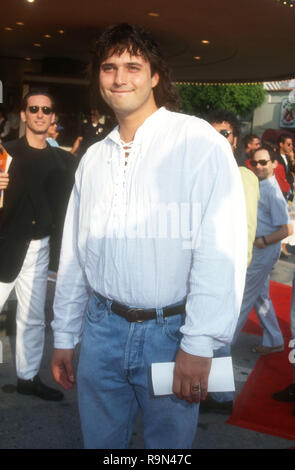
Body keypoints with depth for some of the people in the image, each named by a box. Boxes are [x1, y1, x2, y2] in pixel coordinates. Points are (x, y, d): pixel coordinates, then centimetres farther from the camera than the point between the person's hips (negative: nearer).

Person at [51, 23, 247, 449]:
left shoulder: (198, 142, -9)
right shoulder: (92, 158, 9)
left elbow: (220, 250, -15)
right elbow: (74, 251, 11)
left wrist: (199, 345, -18)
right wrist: (64, 336, 14)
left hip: (170, 332, -4)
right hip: (101, 329, 5)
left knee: (168, 442, 15)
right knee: (100, 439, 19)